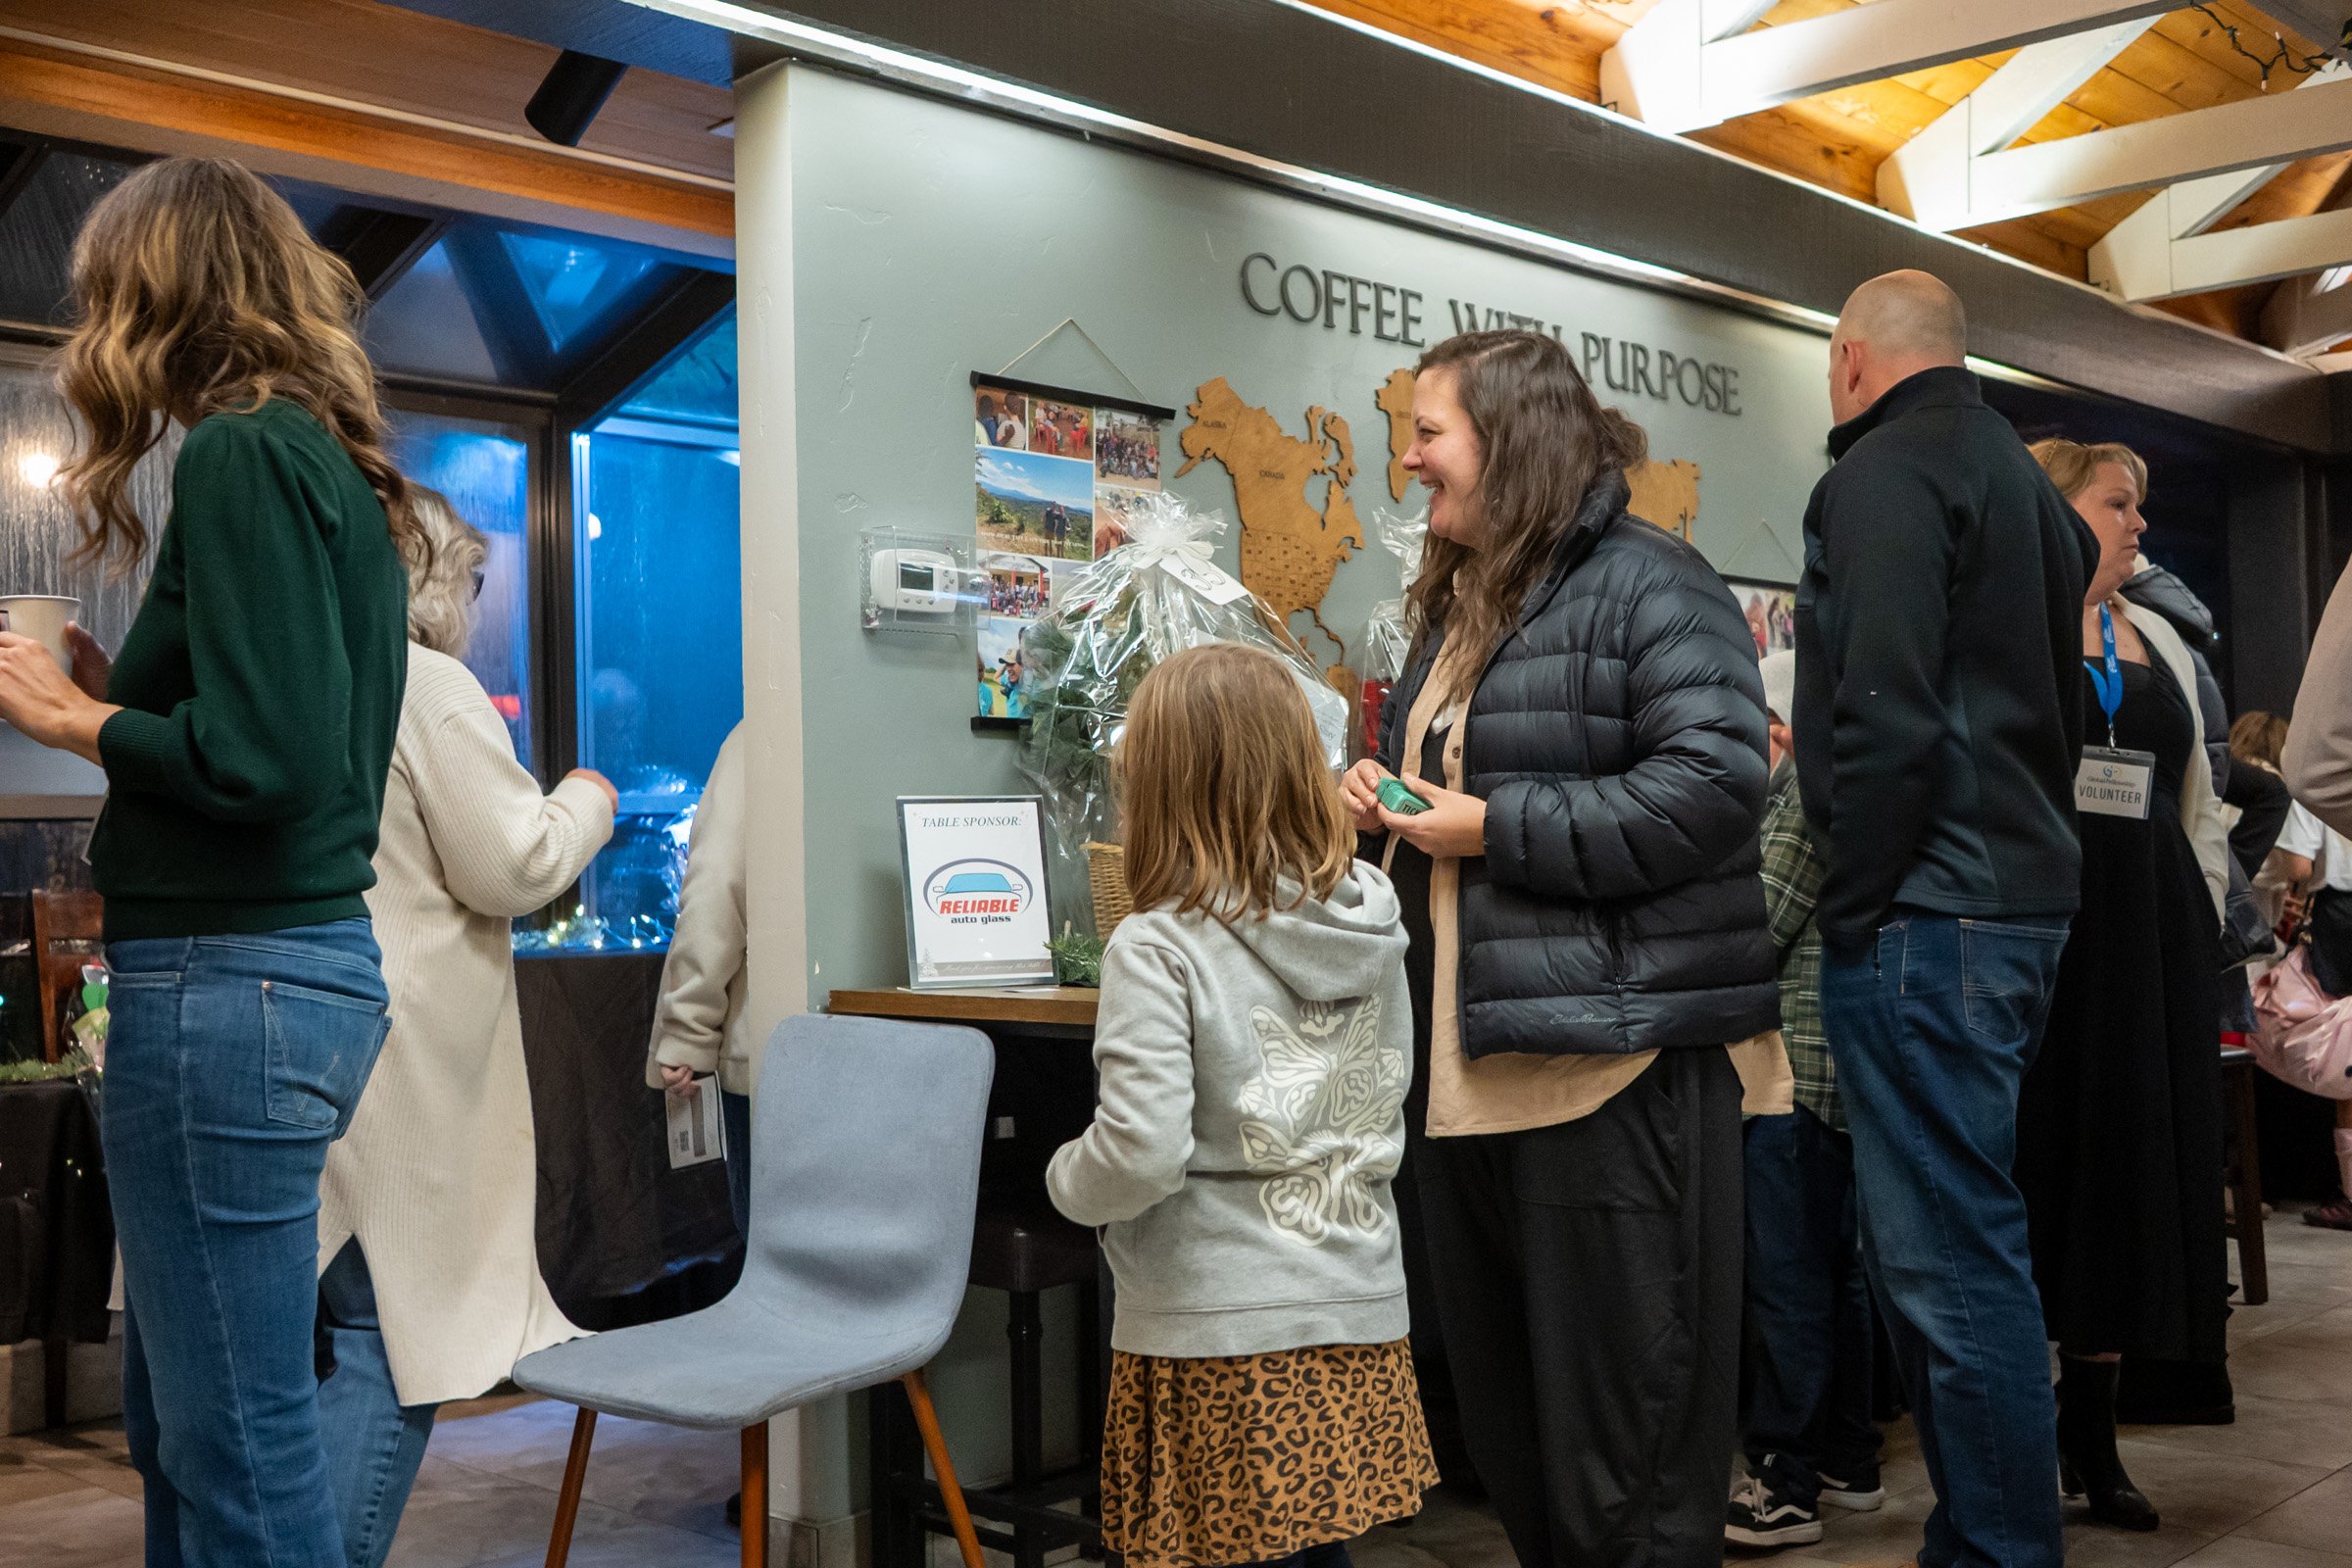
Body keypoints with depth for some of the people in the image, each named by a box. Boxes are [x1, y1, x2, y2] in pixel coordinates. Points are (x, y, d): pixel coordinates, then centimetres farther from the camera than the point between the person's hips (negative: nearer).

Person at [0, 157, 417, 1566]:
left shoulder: (241, 454, -11)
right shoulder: (341, 466, 16)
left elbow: (263, 761, -20)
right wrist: (123, 693, 14)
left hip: (230, 975, -10)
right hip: (315, 958, 10)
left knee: (238, 1445, -1)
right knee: (178, 1424, 19)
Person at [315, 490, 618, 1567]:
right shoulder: (428, 685, -11)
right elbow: (514, 869, -11)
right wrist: (584, 802, 7)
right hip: (390, 1069, -8)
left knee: (327, 1336, 16)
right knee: (391, 1336, -2)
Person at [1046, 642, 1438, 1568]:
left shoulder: (1158, 950, -15)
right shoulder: (1372, 920, 3)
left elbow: (1141, 1157, -21)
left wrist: (1065, 1177, -1)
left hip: (1221, 1332, -5)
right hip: (1359, 1317, 6)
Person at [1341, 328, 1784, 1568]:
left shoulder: (1648, 585, -8)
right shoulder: (1455, 608, 19)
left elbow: (1714, 784, -21)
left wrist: (1496, 827, -19)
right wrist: (1384, 799, 7)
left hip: (1612, 1059, -9)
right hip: (1465, 1066, 9)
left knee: (1625, 1430, 2)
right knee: (1502, 1418, 17)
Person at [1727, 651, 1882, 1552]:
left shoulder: (1801, 786, -11)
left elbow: (1761, 929, -13)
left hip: (1794, 1062, -10)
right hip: (1834, 1066, 10)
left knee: (1788, 1280, -6)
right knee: (1835, 1268, 15)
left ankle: (1784, 1487, -2)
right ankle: (1848, 1461, 23)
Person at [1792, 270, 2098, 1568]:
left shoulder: (1885, 472, -9)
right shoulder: (2022, 477, 22)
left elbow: (1886, 715, -19)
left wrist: (1855, 903, -13)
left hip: (1926, 912, -10)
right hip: (2023, 891, 10)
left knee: (1947, 1258, -6)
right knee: (1937, 1247, 16)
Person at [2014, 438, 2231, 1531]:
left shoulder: (2160, 639, 17)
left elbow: (2201, 805, 20)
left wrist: (2203, 920, 11)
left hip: (2154, 933, 6)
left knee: (2137, 1164, 6)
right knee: (2038, 1157, -1)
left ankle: (2091, 1433, 17)